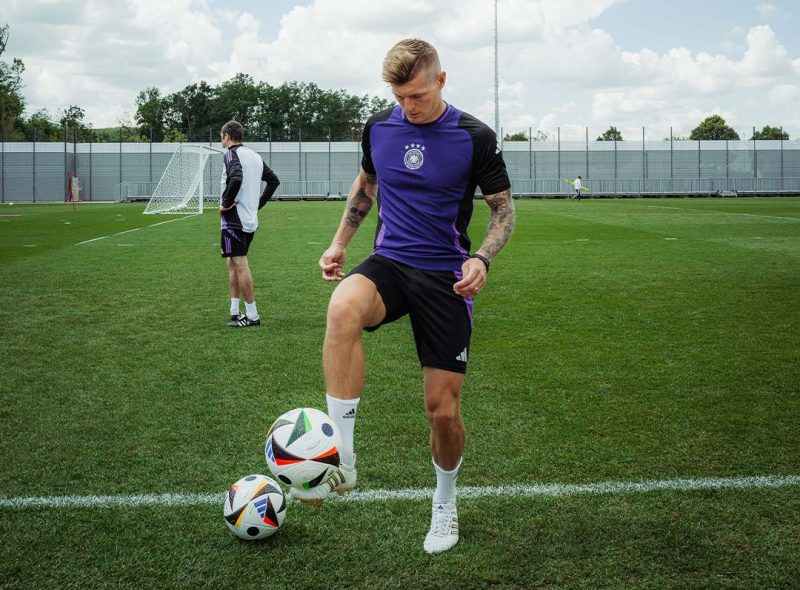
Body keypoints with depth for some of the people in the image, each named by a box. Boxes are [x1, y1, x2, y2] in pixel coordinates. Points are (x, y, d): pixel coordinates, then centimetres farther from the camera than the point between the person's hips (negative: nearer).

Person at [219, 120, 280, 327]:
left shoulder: (231, 153, -11)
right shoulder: (254, 155, 15)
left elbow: (236, 179, -29)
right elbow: (274, 180, 20)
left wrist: (226, 203, -17)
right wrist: (258, 203, 18)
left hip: (234, 219, -9)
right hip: (251, 219, 9)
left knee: (240, 265, -6)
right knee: (233, 263, 16)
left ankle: (252, 315, -4)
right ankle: (235, 312, 17)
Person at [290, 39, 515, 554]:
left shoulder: (475, 137, -7)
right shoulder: (379, 128, 4)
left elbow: (504, 207, 0)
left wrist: (482, 259, -17)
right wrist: (340, 242, 15)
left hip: (445, 277, -2)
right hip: (389, 264, 2)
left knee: (442, 407, -2)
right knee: (343, 309, -35)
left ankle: (445, 503, 29)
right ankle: (342, 463, -31)